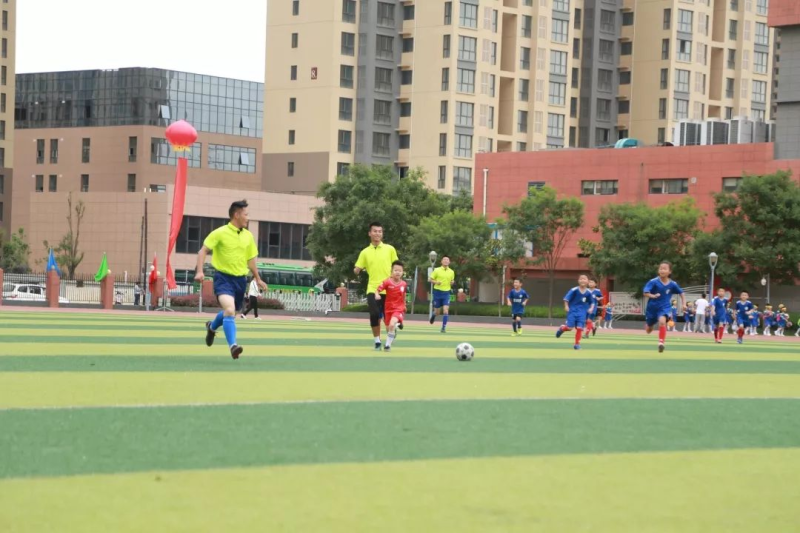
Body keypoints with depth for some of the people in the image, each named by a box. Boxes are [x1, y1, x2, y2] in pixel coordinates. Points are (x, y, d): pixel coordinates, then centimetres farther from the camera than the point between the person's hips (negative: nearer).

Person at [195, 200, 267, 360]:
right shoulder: (220, 233, -8)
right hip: (223, 277, -6)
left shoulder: (248, 236, 7)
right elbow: (203, 251, -7)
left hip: (240, 279, 6)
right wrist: (200, 271, -20)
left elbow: (250, 259, 20)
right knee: (229, 309, -26)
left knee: (231, 312, 19)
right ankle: (233, 346, -26)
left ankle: (212, 326, 51)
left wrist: (257, 279, 24)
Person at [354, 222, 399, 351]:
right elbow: (357, 270, 6)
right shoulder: (365, 252, 6)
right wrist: (357, 270, -15)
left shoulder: (390, 249, 3)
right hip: (373, 289, 0)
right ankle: (377, 342, 2)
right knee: (374, 315, -11)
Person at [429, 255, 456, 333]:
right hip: (437, 292, -1)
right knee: (437, 312, 7)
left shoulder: (451, 272, 6)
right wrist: (436, 282, -19)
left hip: (446, 293, 1)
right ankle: (433, 315, 44)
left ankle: (444, 327, -7)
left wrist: (452, 282, -3)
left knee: (446, 311, -14)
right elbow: (429, 280, 0)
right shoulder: (437, 270, -3)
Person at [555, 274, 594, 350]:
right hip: (572, 310, -2)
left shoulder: (589, 292, -5)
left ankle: (577, 344, 10)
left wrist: (591, 308, -7)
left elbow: (592, 302, 9)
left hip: (582, 312, 2)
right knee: (569, 327, -8)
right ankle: (562, 328, 28)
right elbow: (566, 298, -8)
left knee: (579, 328, -6)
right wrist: (566, 306, -18)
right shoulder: (574, 290, -14)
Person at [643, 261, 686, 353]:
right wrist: (653, 296, -43)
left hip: (664, 308, -1)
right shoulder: (653, 282, -17)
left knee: (662, 321, -34)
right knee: (648, 330, 17)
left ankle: (661, 342, -24)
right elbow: (645, 293, -23)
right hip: (652, 307, 1)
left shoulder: (672, 284, -9)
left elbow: (681, 293, 6)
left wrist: (684, 304, -7)